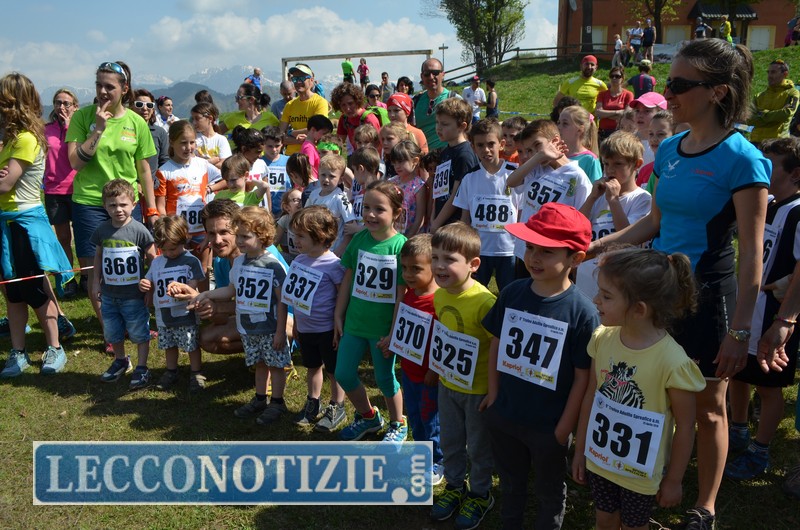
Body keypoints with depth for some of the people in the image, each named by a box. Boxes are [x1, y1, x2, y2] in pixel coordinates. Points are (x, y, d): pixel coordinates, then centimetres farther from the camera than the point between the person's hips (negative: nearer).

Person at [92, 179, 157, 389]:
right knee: (112, 333, 18)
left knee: (139, 333, 6)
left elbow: (152, 258, -7)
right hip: (109, 293, 5)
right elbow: (98, 256, 13)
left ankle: (141, 368, 19)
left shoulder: (139, 230, -13)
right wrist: (96, 282, 11)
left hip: (134, 294, -5)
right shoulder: (102, 230, 0)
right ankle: (121, 361, 40)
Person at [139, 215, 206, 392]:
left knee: (192, 345, 5)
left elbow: (195, 285, -13)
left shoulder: (191, 261, -10)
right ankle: (171, 371, 34)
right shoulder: (157, 262, 7)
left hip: (185, 315, -5)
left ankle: (196, 373, 20)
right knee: (169, 345, 18)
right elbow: (150, 284, 12)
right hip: (163, 316, 5)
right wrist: (144, 285, -11)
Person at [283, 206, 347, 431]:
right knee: (312, 367, 23)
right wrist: (296, 326, 16)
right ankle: (313, 403, 40)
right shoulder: (299, 260, 2)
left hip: (327, 329, -7)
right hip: (305, 328, 7)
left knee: (333, 370, 10)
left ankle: (337, 408, 27)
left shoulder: (333, 265, -21)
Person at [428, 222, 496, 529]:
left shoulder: (484, 302, -30)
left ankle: (480, 495, 39)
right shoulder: (439, 296, -7)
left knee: (478, 446, 16)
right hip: (447, 385, 6)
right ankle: (455, 486, 47)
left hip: (478, 389, -6)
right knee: (449, 442, 23)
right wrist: (439, 369, 12)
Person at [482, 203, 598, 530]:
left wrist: (565, 427, -11)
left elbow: (583, 376, -15)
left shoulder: (582, 312, -21)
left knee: (549, 490, 22)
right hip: (503, 415, 4)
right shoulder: (511, 294, -9)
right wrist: (493, 393, 4)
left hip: (549, 425, -4)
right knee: (511, 482, 27)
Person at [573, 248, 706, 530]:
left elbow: (685, 426, -15)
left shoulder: (672, 361, -28)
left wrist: (674, 480, -6)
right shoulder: (602, 339, -14)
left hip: (641, 472, -4)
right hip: (599, 460, 4)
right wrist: (580, 450, 7)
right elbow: (591, 396, -1)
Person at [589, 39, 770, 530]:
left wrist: (739, 331, -15)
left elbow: (752, 255, -15)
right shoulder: (670, 149, 4)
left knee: (708, 407, 11)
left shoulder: (742, 159, -16)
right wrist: (596, 245, 8)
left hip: (708, 296, -6)